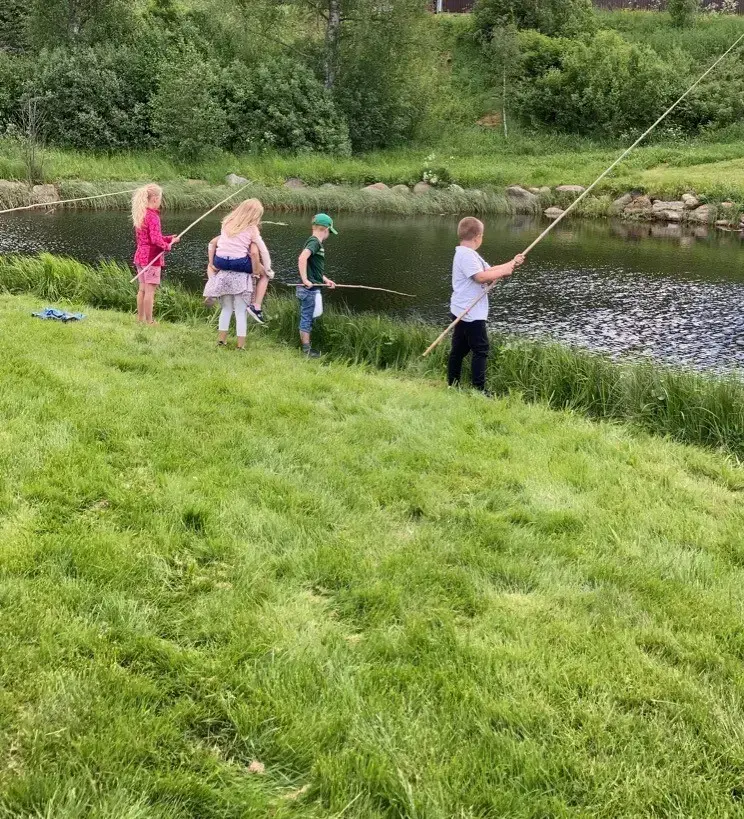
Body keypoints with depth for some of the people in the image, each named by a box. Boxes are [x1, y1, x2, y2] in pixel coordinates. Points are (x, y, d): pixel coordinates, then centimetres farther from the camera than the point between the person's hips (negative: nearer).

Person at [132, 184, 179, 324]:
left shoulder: (140, 214, 12)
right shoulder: (153, 216, -16)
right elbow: (155, 239, -23)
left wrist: (169, 239, 15)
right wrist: (167, 246, -5)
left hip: (140, 255, 9)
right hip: (151, 257, -9)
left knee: (142, 289, 14)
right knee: (150, 290, -4)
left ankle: (140, 318, 20)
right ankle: (149, 322, -1)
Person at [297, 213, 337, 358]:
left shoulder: (315, 242, 15)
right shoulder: (315, 242, -14)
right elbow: (302, 258, -31)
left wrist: (326, 280, 21)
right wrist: (305, 280, -28)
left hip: (312, 288, 10)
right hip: (310, 288, -10)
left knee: (308, 318, 15)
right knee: (307, 318, -2)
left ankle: (306, 348, 23)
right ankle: (306, 350, 4)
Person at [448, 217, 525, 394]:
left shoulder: (469, 253, 17)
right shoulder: (467, 255, -17)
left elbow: (489, 270, 17)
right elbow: (481, 276, -27)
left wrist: (512, 263, 9)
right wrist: (504, 272, -16)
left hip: (462, 312, 11)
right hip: (471, 313, -11)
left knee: (459, 349, 12)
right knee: (480, 350, -7)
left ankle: (452, 385, 17)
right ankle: (479, 389, -7)